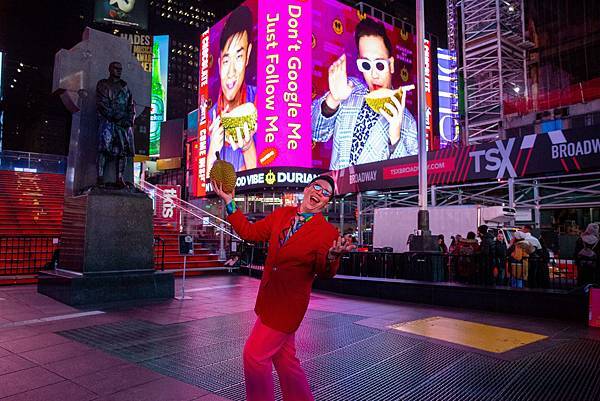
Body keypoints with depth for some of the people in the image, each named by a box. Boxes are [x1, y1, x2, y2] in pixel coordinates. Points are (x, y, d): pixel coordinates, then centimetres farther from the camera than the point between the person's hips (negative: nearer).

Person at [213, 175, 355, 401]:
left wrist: (332, 256, -39)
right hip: (269, 298, 6)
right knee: (284, 358, 20)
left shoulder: (328, 232, -11)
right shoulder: (281, 215, 4)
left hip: (288, 302, -6)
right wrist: (229, 201, 3)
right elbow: (249, 232, 7)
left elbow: (324, 274, -16)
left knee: (254, 355, -3)